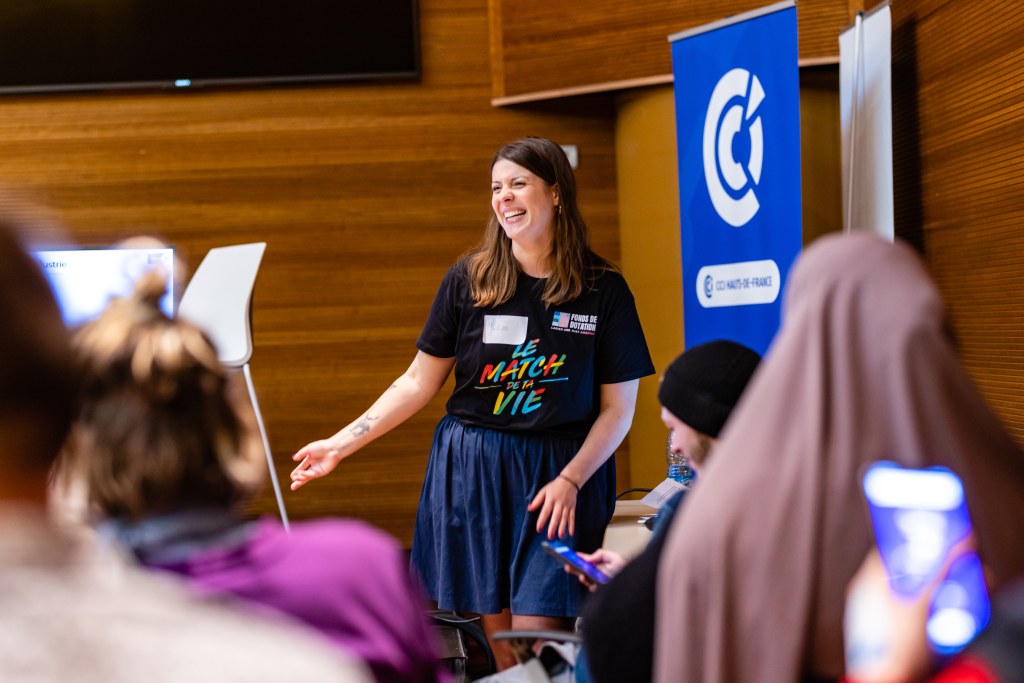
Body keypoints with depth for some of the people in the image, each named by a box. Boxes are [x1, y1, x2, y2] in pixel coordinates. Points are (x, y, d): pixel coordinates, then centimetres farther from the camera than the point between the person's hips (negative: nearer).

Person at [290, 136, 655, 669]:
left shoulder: (603, 290, -2)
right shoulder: (469, 279, 1)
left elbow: (618, 409, 1)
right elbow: (418, 383, 6)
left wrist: (570, 480, -11)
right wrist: (342, 444, 0)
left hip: (562, 473, -1)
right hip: (471, 470, 2)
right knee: (497, 638, 5)